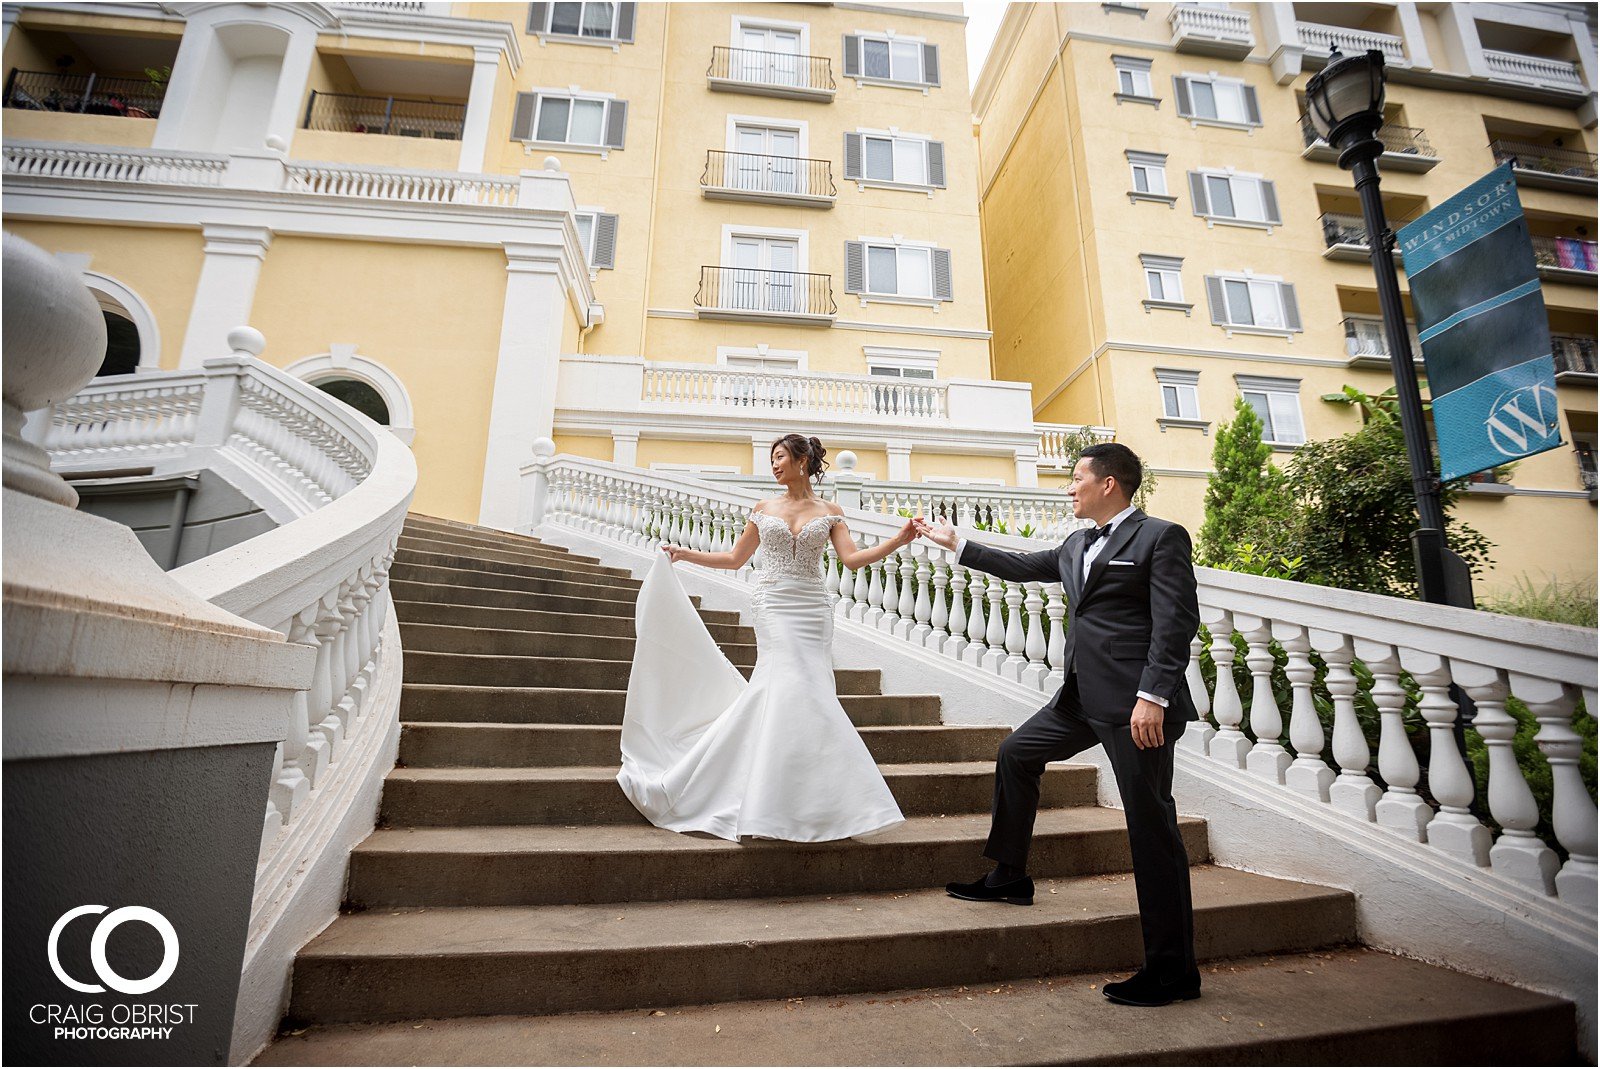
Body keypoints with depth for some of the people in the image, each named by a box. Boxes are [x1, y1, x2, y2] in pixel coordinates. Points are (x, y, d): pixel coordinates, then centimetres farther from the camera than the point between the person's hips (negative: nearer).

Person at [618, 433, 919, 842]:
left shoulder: (829, 512, 8)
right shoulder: (763, 509, 11)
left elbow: (852, 559, -3)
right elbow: (735, 558, 15)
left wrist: (898, 540, -14)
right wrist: (684, 553, 11)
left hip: (812, 609, 1)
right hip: (773, 606, 0)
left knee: (802, 692, -6)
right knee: (791, 689, -13)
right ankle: (801, 808, -6)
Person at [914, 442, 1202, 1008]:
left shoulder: (1161, 537, -7)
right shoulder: (1076, 546, 16)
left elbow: (1177, 622, -15)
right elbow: (1024, 567, 27)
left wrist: (1152, 696, -23)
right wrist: (956, 543, 31)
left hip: (1136, 703, -9)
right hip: (1082, 698, 9)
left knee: (1151, 825, -2)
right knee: (1015, 754, 15)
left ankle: (1172, 971, 13)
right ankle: (1009, 877, 32)